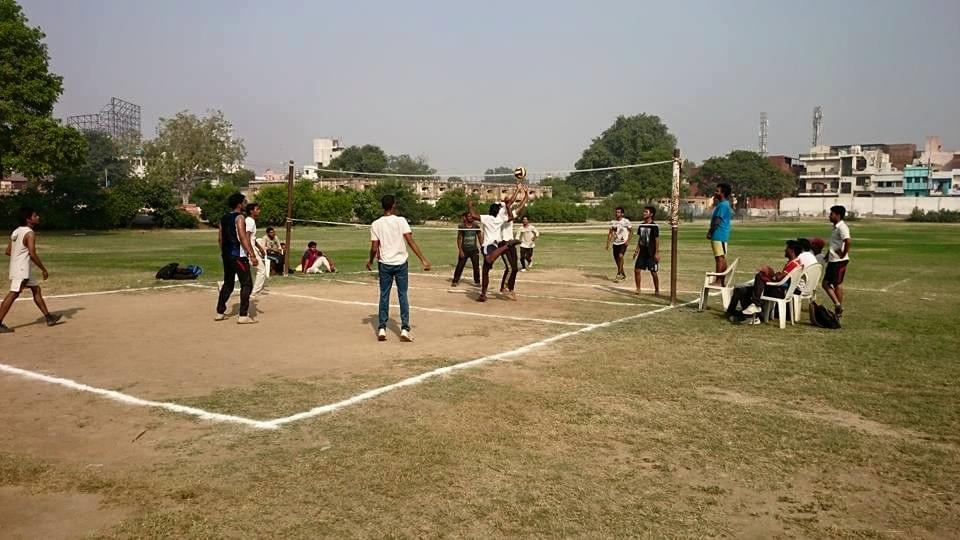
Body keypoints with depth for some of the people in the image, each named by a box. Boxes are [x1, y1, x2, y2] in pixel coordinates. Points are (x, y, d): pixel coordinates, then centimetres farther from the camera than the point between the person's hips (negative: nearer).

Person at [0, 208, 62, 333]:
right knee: (13, 294, -9)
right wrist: (43, 269, -14)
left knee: (36, 289, 15)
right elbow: (32, 254, -22)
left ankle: (48, 317, 20)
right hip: (22, 269, -10)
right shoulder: (30, 233, -15)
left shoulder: (16, 231, 12)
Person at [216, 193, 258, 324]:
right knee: (247, 284, -3)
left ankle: (220, 313, 21)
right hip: (238, 255, -8)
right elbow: (243, 238, -20)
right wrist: (252, 255, -22)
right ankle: (243, 316, -7)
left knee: (227, 284, 18)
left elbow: (220, 238, 15)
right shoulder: (239, 218, -12)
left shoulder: (223, 218, 12)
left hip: (226, 255, 8)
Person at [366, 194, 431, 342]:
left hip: (384, 264, 1)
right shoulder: (401, 221, -7)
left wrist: (370, 261, 15)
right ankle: (405, 329, 2)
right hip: (400, 263, -1)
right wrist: (423, 259, -14)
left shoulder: (376, 224, -2)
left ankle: (382, 328, 9)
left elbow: (374, 248, -4)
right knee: (402, 295, 6)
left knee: (384, 296, 10)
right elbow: (411, 242, -14)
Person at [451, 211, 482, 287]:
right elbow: (459, 239, -4)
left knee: (476, 266, 1)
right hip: (464, 250, -2)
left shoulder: (476, 226, 3)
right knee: (460, 266, 1)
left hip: (474, 250, 2)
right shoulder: (462, 226, -4)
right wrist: (460, 250, -11)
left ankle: (477, 281, 14)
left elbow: (480, 237, 9)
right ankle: (455, 281, 11)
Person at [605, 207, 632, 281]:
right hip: (615, 243, 5)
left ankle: (618, 274, -21)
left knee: (620, 256, -25)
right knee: (616, 259, 7)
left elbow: (630, 231, -2)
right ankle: (623, 274, 27)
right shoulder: (613, 222, 8)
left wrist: (628, 241, -15)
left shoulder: (626, 221, -5)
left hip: (623, 242, -5)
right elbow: (610, 233, 13)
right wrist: (608, 243, 7)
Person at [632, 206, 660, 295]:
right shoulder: (641, 226, 8)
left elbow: (657, 240, -11)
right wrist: (637, 250, 11)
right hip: (642, 253, 6)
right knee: (637, 270, 0)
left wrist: (657, 253, -14)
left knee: (653, 272, 0)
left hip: (651, 254, -6)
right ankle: (638, 289, 11)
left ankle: (657, 290, 16)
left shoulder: (654, 226, -10)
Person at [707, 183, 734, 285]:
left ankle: (718, 281, -11)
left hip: (719, 235, -10)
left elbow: (717, 221, -16)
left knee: (720, 258, -10)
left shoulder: (722, 205, -14)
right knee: (722, 258, 11)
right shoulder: (726, 204, 18)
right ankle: (722, 281, 14)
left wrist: (710, 232, -9)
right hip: (722, 235, 10)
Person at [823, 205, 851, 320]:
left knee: (837, 284, 0)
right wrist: (828, 254, 21)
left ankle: (840, 310, 10)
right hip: (832, 260, 9)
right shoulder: (835, 227, 13)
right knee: (825, 283, 9)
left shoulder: (842, 227, -17)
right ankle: (837, 304, 14)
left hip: (839, 261, -9)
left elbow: (848, 241, -32)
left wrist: (844, 254, -23)